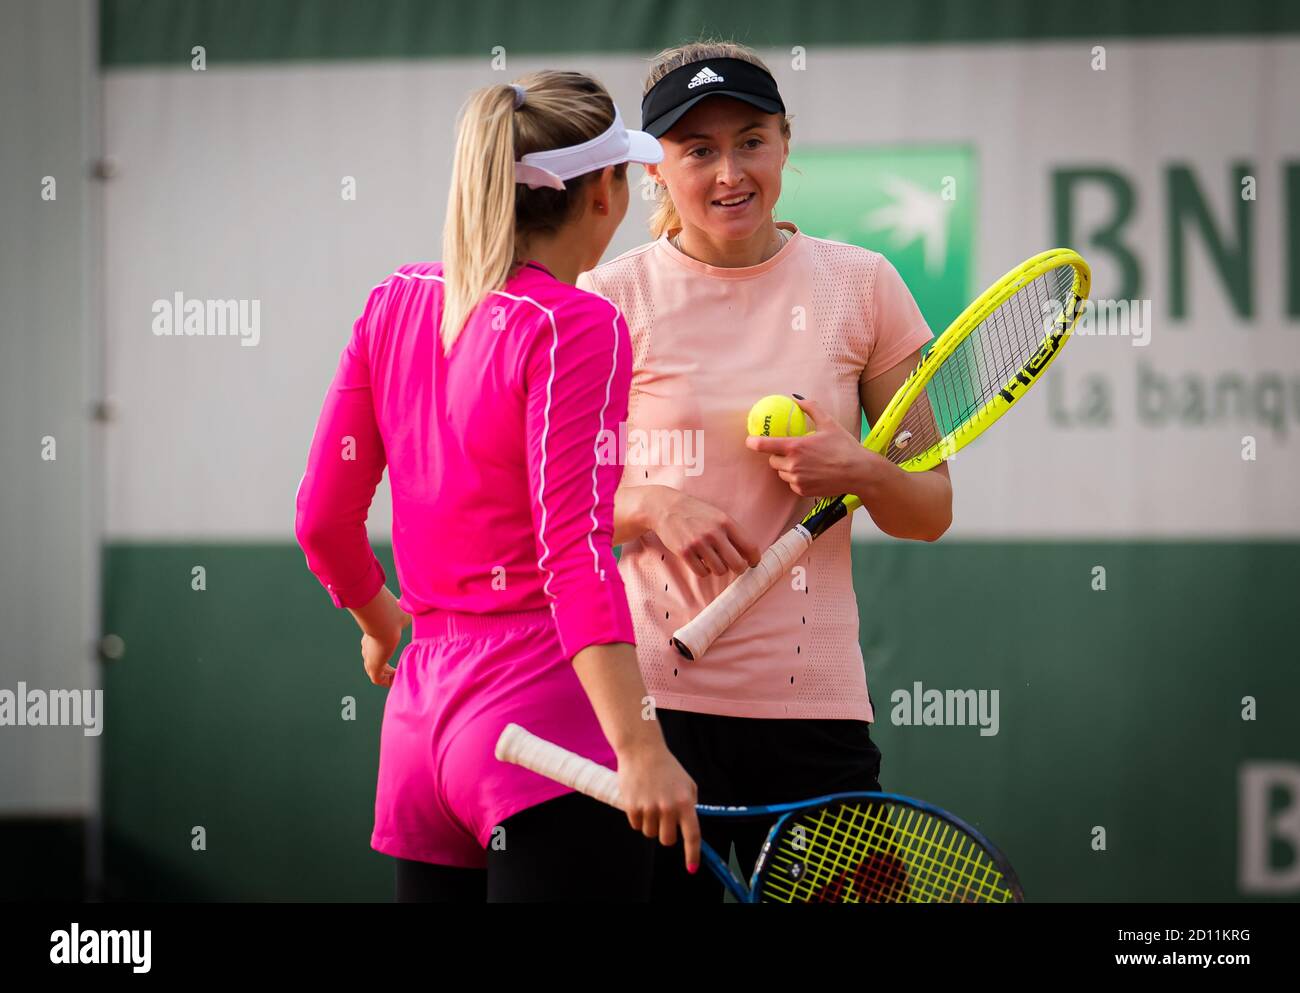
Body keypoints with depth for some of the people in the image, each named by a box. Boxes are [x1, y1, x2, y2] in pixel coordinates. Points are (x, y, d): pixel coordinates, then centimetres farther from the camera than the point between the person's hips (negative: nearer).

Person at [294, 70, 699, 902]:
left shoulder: (398, 302, 8)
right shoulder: (576, 329, -11)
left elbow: (324, 520, 13)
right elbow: (575, 553, -19)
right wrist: (638, 750, -25)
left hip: (419, 723, 7)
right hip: (548, 712, -7)